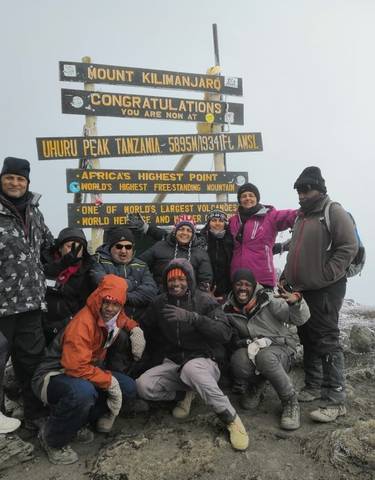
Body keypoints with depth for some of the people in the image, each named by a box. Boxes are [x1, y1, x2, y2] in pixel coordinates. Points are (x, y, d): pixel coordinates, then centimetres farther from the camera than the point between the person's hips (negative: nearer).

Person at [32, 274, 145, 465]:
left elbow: (127, 321, 23)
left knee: (128, 388, -5)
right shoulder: (83, 322, -29)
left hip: (88, 373, 9)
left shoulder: (114, 316, -3)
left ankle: (75, 423, 8)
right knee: (83, 391, -40)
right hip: (53, 375, -8)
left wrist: (136, 330, 1)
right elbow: (76, 367, -34)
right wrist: (109, 381, -26)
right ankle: (51, 439, -9)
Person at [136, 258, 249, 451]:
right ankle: (185, 393, 6)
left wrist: (192, 317, -28)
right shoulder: (160, 303, 4)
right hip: (172, 363, 4)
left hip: (203, 360, -4)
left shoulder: (204, 300, -7)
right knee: (143, 386, -22)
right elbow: (146, 330, 17)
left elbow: (225, 333, -19)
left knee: (191, 368, -38)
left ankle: (231, 419, -19)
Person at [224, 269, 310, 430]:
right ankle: (256, 385, 5)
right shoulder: (228, 310, -3)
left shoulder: (268, 300, -12)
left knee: (264, 356, -37)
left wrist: (295, 301, -36)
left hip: (280, 349, -2)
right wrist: (250, 344, -20)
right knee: (238, 360, -31)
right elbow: (233, 340, 2)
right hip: (250, 350, 3)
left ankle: (290, 402, -12)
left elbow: (301, 319, -15)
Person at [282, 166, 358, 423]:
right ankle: (314, 386, 28)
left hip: (325, 291, -8)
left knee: (327, 342, -6)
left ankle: (335, 400, 3)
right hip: (301, 290, 8)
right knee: (308, 340, 15)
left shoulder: (334, 212, -8)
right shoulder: (302, 216, 18)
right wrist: (287, 276, 14)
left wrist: (325, 275, -18)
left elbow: (349, 247, -16)